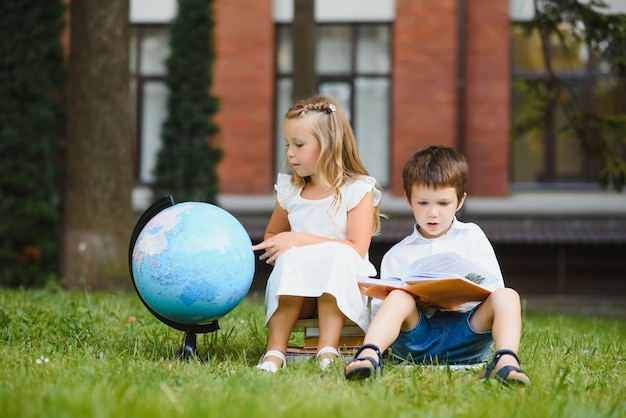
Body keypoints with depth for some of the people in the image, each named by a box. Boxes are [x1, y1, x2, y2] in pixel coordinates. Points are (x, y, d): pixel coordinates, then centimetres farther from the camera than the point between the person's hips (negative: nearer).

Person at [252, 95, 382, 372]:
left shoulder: (357, 190, -4)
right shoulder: (288, 191, 11)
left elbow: (356, 250, -14)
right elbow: (272, 235, 27)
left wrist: (301, 240, -18)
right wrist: (277, 246, 2)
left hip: (343, 290, -3)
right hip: (295, 296, 3)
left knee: (337, 256, -34)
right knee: (291, 259, -29)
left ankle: (328, 349, -39)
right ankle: (275, 351, -36)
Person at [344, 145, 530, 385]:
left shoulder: (472, 237, 19)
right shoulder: (396, 255, 19)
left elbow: (492, 287, 6)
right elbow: (380, 309, 10)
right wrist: (413, 302, -12)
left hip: (466, 333, 0)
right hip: (417, 341, 0)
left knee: (506, 296, -23)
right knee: (399, 297, -27)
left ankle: (506, 361, -50)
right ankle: (369, 355, -51)